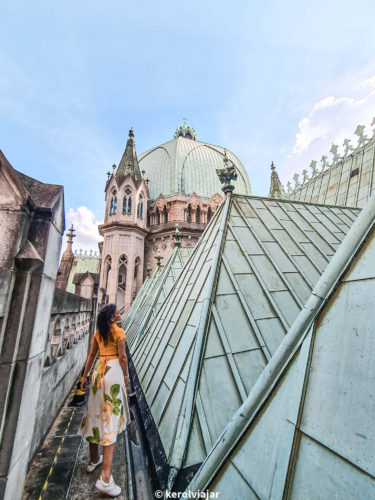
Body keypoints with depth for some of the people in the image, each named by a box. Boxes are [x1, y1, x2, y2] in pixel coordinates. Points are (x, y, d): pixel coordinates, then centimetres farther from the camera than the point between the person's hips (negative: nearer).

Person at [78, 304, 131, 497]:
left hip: (98, 372, 7)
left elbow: (91, 355, 10)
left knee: (96, 414, 19)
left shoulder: (98, 333, 8)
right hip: (113, 372, -7)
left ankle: (94, 459, 38)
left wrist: (84, 376, 17)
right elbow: (122, 357, -12)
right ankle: (105, 478, -4)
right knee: (110, 418, -5)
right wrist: (126, 376, 1)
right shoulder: (119, 332, -11)